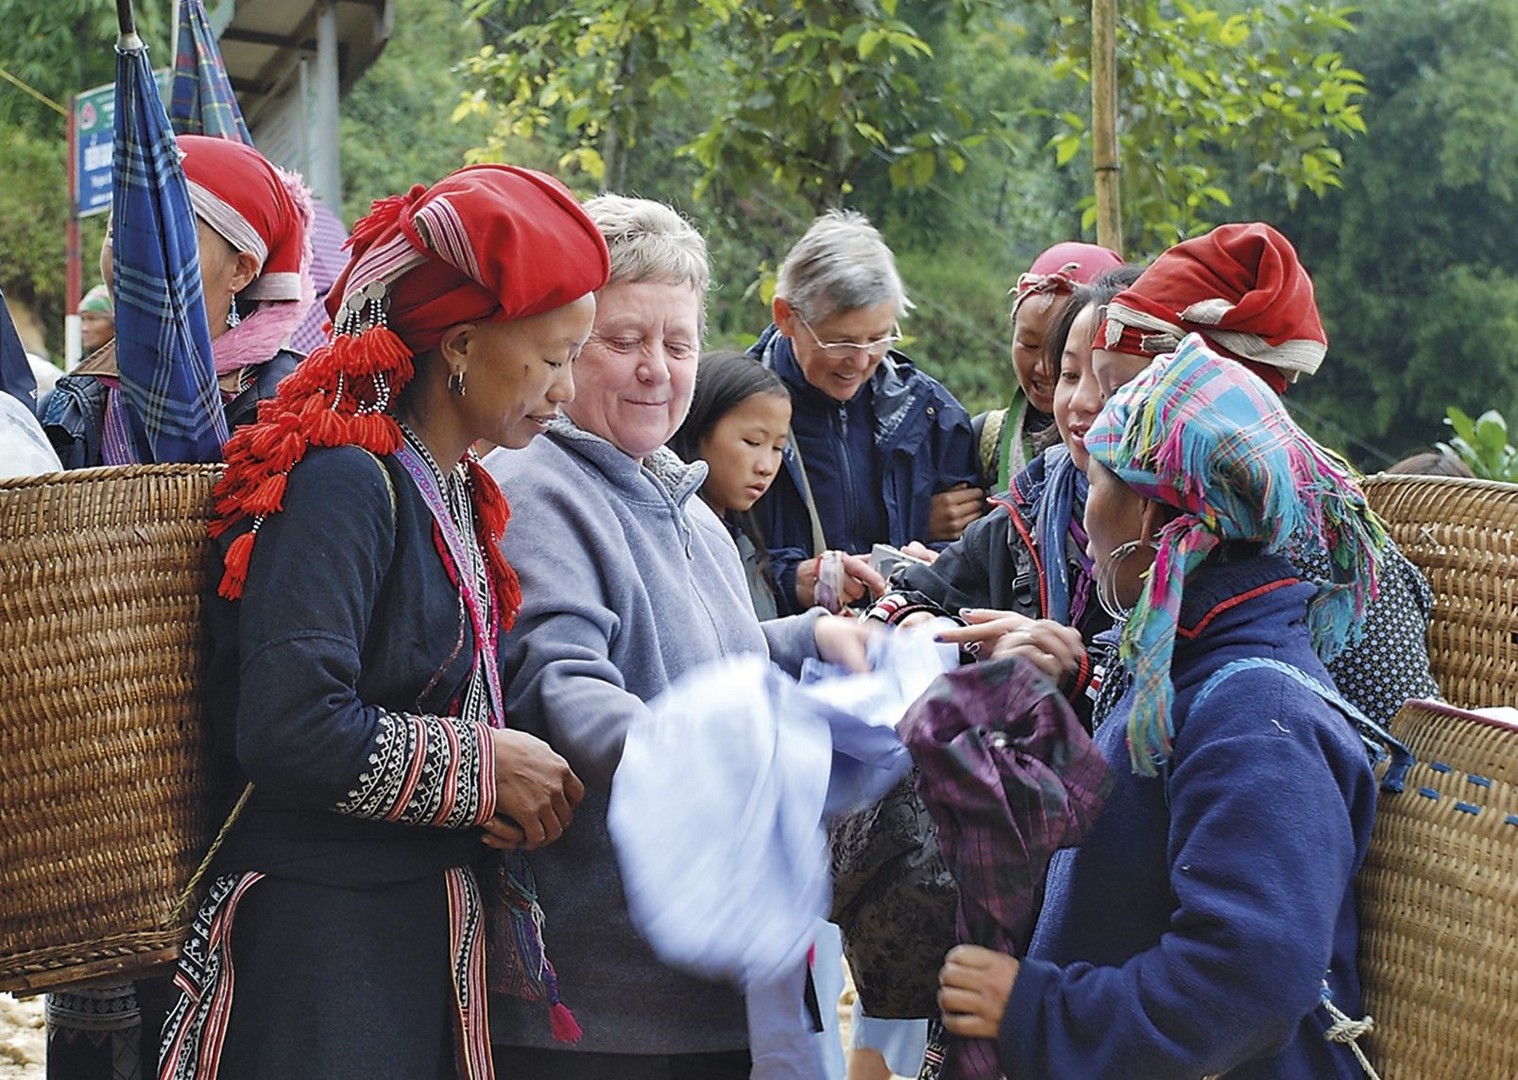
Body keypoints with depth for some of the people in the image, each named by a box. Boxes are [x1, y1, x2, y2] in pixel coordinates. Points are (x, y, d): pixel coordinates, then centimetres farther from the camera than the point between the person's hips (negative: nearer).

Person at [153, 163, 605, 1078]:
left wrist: (519, 786, -1)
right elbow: (291, 729, -27)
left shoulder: (454, 488, 12)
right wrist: (485, 768, -16)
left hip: (430, 925, 9)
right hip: (321, 928, -9)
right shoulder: (342, 480, -17)